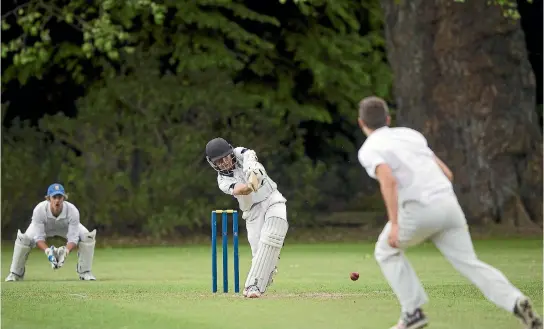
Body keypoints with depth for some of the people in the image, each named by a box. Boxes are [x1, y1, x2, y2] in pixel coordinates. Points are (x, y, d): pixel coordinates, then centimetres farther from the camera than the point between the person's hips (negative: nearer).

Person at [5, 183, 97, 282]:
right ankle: (16, 273, -3)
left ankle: (84, 272, -5)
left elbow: (73, 238, -34)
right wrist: (47, 251, -52)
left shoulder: (73, 211, -37)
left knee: (88, 237, -22)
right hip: (44, 228, -1)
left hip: (66, 227, 1)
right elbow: (38, 237, -33)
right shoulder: (39, 210, -38)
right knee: (23, 239, -25)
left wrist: (66, 251, -54)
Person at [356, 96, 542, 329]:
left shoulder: (368, 150, 4)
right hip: (449, 205, 5)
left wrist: (394, 224, -20)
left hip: (419, 210, -5)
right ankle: (516, 303, -17)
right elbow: (447, 174, 24)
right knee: (469, 264, 6)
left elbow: (388, 180, -17)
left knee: (386, 252, 21)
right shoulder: (409, 135, 25)